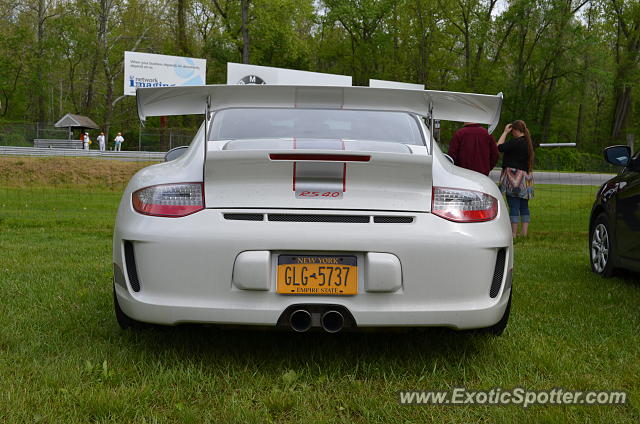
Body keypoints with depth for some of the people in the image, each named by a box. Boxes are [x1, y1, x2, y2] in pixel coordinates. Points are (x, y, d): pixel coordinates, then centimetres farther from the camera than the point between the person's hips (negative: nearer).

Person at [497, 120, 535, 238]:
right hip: (526, 177, 9)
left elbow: (500, 147, -14)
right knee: (524, 206, 11)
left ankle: (513, 233, -6)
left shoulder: (516, 142, -15)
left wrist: (505, 132, -7)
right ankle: (524, 231, 14)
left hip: (515, 177, -9)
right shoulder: (528, 143, 12)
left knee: (513, 206, -7)